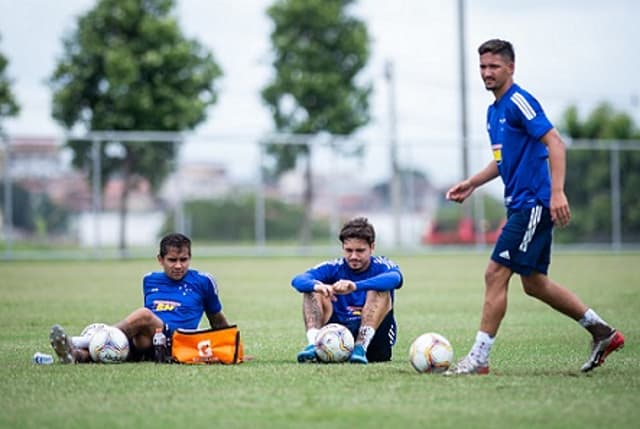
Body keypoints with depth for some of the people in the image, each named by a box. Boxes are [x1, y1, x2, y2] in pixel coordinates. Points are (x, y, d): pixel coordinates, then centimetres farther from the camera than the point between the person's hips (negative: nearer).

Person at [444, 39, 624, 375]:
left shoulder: (519, 101, -12)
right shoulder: (494, 111, 17)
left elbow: (554, 142, -21)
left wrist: (557, 192, -29)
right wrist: (471, 184, 19)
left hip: (533, 203, -10)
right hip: (521, 205, 10)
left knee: (496, 275, -10)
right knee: (534, 282, 13)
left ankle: (478, 359, -6)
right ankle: (602, 333, 21)